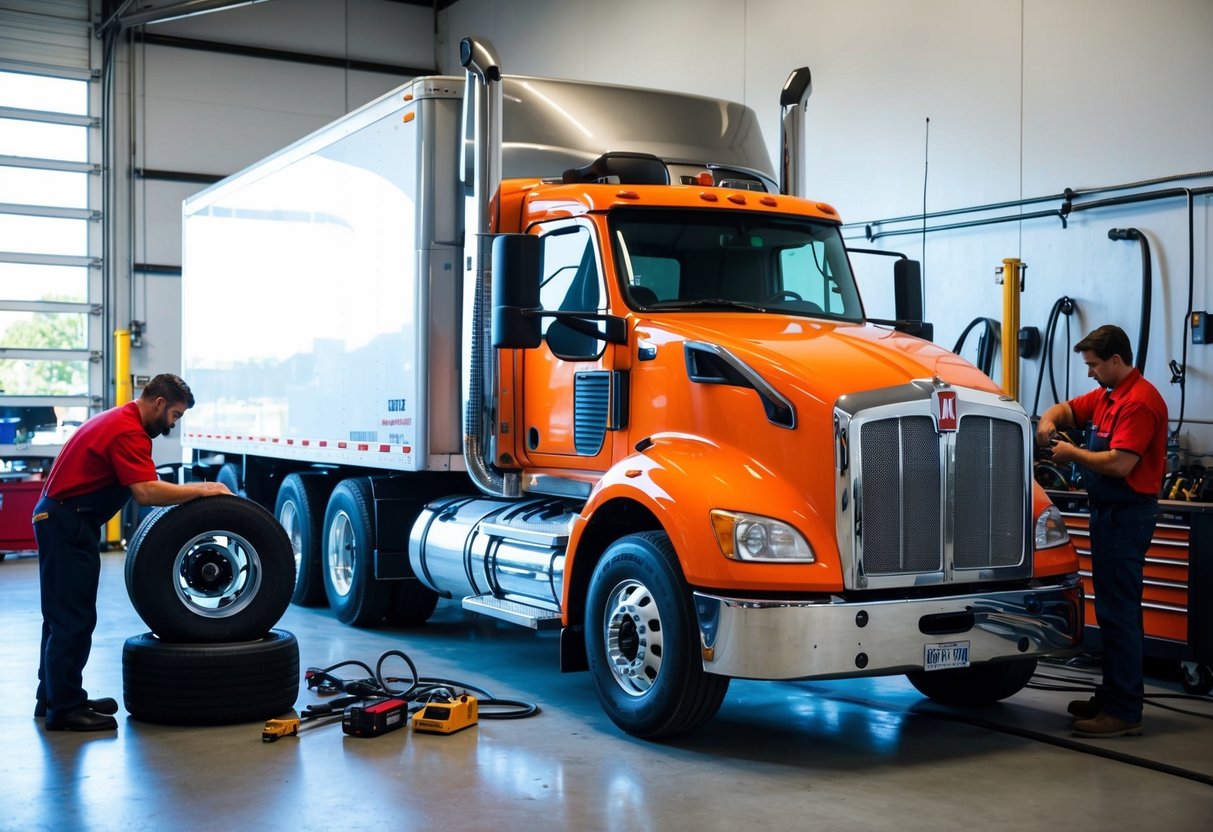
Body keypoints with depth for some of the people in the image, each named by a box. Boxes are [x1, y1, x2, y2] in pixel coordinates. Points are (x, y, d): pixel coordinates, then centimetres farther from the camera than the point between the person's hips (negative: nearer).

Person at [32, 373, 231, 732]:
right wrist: (201, 489, -19)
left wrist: (190, 494, 9)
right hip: (67, 525, -11)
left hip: (60, 520, 11)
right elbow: (147, 492, -29)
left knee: (63, 615, 16)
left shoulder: (121, 421, 15)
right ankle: (64, 708, -1)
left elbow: (143, 488, 17)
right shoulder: (128, 432, -19)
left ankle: (54, 696, 24)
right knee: (73, 618, -6)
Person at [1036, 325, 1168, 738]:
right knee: (1114, 607, 16)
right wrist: (1049, 420, 3)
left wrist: (1073, 454, -12)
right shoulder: (1107, 395, 14)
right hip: (1109, 513, 11)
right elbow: (1068, 409, 26)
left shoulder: (1140, 401, -18)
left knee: (1119, 611, -9)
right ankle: (1114, 695, 26)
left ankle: (1124, 712, -5)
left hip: (1127, 515, -11)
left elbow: (1120, 463, -26)